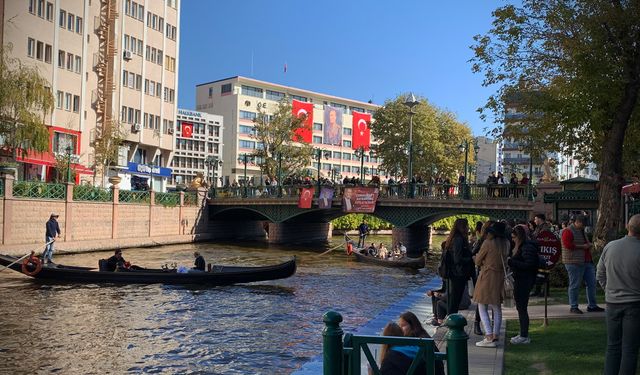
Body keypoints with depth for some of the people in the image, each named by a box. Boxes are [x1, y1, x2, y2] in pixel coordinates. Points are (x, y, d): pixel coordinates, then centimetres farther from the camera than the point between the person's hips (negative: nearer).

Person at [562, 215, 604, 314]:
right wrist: (582, 246, -17)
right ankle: (573, 307, 4)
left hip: (587, 261, 9)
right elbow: (568, 245, -21)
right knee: (575, 285, -4)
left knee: (592, 283, 9)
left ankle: (592, 305, 18)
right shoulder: (568, 231, -9)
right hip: (574, 262, -9)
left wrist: (589, 245, 11)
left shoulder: (582, 231, 20)